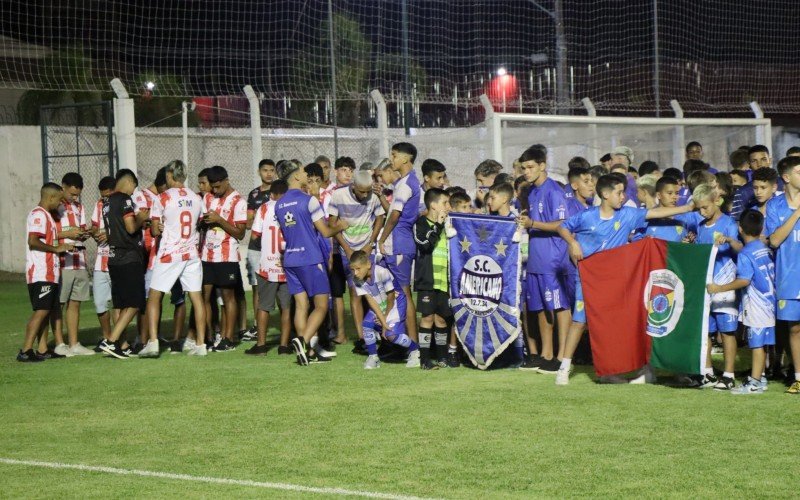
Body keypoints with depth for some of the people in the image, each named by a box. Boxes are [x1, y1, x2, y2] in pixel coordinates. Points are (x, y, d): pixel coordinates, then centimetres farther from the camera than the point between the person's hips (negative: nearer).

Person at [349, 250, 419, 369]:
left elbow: (390, 298, -19)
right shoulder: (358, 280, -15)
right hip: (378, 307, 6)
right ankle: (373, 357, 5)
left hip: (395, 303, -6)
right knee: (367, 326, -15)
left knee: (391, 334, -20)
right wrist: (383, 322, -23)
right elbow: (371, 301, -16)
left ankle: (415, 351, 3)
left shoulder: (382, 272, -31)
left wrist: (385, 317, -8)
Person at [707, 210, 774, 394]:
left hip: (756, 306, -8)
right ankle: (760, 377, 22)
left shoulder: (745, 254, -15)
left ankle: (754, 383, -3)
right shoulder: (766, 249, 10)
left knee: (757, 343, -5)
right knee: (761, 343, 14)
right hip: (769, 302, 8)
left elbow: (743, 280, -24)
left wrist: (719, 288, -19)